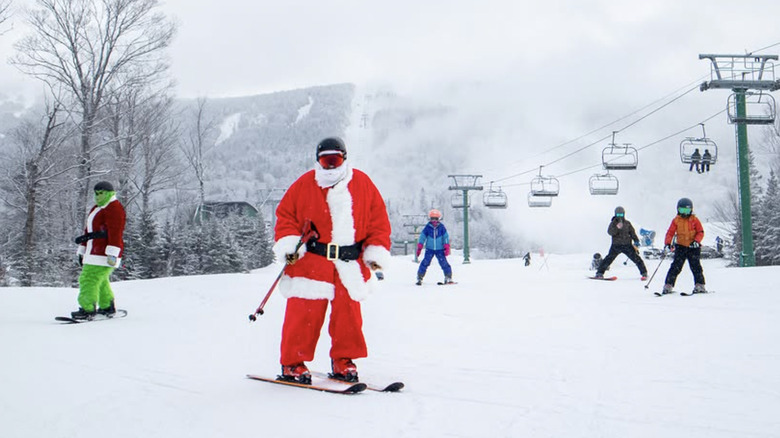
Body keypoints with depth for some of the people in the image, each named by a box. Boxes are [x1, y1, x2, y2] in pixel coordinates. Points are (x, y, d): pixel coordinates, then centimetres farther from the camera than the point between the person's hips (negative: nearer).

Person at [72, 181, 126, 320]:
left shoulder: (114, 208, -10)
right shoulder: (97, 208, 22)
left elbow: (115, 233, -19)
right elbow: (88, 230, 25)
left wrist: (112, 254, -26)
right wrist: (82, 250, 24)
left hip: (104, 253, -10)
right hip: (94, 253, 10)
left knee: (89, 280, -13)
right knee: (100, 280, 17)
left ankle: (88, 310, -11)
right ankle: (107, 307, 25)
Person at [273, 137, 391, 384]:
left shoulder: (362, 184, 8)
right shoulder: (304, 185, 4)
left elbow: (378, 219, 9)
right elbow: (285, 215, 7)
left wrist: (377, 251, 1)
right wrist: (288, 243, -8)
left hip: (350, 264, 2)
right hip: (311, 261, -2)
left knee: (348, 314, 5)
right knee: (304, 314, -3)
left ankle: (343, 362, 20)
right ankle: (293, 364, 10)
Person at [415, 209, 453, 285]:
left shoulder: (442, 227, -1)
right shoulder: (427, 227, -1)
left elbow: (446, 237, 2)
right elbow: (422, 237, 2)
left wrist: (447, 248, -4)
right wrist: (419, 248, -2)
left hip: (440, 249, 0)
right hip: (429, 249, 0)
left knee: (444, 263, -5)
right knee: (425, 262, -8)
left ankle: (448, 278, 6)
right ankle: (419, 278, -1)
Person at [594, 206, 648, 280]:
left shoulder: (627, 223, 8)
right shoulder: (613, 223, 4)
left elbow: (632, 233, 13)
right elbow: (610, 232, -11)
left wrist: (636, 241, 2)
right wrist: (616, 228, -27)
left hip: (627, 245, 1)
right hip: (616, 245, -1)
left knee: (636, 258, -3)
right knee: (609, 259, -10)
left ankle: (644, 273, 9)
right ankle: (600, 273, -3)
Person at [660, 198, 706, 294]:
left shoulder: (694, 220, 3)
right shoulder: (676, 220, 5)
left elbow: (701, 232, 1)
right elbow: (670, 232, 2)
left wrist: (696, 241, -16)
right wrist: (667, 243, -12)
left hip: (693, 247, -1)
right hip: (680, 247, 1)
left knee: (695, 266, -3)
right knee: (676, 266, -4)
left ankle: (700, 286, 5)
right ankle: (668, 285, -3)